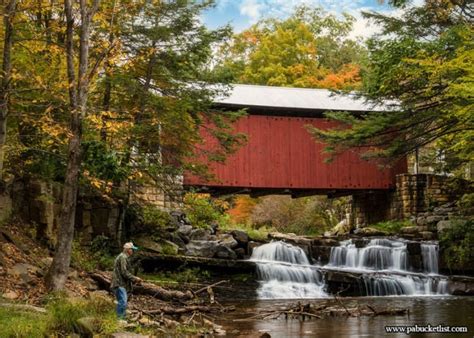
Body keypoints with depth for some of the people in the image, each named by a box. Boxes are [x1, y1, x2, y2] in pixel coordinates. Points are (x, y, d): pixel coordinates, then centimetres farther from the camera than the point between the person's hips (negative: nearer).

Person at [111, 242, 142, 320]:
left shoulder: (124, 257, 23)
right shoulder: (123, 257, -11)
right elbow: (124, 272, -18)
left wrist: (134, 279, 20)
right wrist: (135, 278, -13)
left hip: (121, 285, 11)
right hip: (120, 284, -11)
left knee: (122, 303, 12)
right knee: (123, 302, -17)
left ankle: (122, 319, 15)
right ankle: (119, 319, -19)